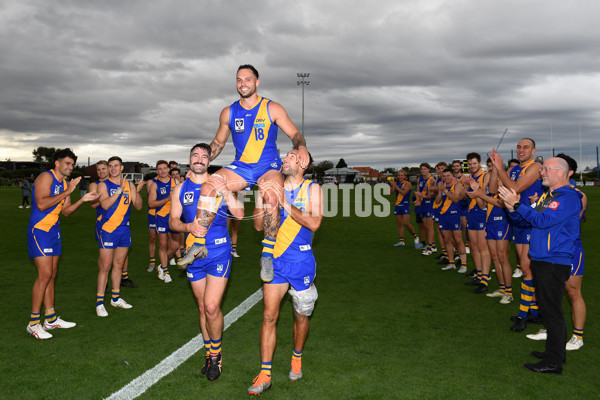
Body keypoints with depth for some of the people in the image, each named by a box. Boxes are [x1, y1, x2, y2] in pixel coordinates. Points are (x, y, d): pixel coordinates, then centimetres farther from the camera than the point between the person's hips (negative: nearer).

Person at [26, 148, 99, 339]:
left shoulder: (65, 183, 14)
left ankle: (51, 319, 20)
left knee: (51, 275, 12)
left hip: (54, 231, 9)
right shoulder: (46, 177, -12)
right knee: (45, 275, -12)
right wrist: (67, 192, -22)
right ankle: (33, 323, -2)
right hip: (40, 230, -9)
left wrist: (83, 200, 1)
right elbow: (41, 204, -24)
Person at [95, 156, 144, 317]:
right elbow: (105, 205, -18)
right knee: (105, 266, -4)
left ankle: (115, 298, 25)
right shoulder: (103, 185, -3)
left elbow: (138, 206, 4)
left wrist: (137, 191, -12)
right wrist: (119, 190, -23)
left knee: (119, 264, 14)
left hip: (125, 229, 5)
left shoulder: (129, 185, 8)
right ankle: (99, 302, 4)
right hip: (108, 230, -4)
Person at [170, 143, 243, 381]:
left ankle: (216, 355, 11)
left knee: (212, 307, -11)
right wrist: (188, 227, -16)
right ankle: (210, 353, 30)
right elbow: (173, 221, 4)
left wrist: (226, 195, -16)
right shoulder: (180, 189, 9)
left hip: (219, 252, -3)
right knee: (202, 308, 13)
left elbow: (239, 215, -3)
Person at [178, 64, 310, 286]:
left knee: (271, 196, -35)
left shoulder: (272, 109, -1)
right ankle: (199, 244, -11)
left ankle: (268, 253, -21)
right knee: (208, 187, -22)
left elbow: (294, 133, -2)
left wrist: (301, 147, -25)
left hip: (268, 167, -3)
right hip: (240, 167, 3)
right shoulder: (228, 113, 8)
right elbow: (218, 142, 18)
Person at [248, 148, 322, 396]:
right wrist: (262, 199, -11)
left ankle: (297, 358, 38)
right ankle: (265, 374, 7)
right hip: (275, 259, 1)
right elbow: (259, 225, 2)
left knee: (301, 316, 14)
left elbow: (314, 224, -15)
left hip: (301, 261, -1)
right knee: (269, 316, -2)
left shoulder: (312, 189, -1)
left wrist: (286, 204, -19)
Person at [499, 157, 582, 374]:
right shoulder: (547, 195, 15)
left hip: (554, 263, -9)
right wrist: (513, 208, -3)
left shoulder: (569, 197, -14)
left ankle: (554, 362, 6)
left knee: (552, 311, -3)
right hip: (540, 260, 9)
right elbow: (526, 219, 15)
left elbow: (543, 220, -24)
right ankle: (556, 351, 30)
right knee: (549, 309, 17)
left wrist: (518, 204, -24)